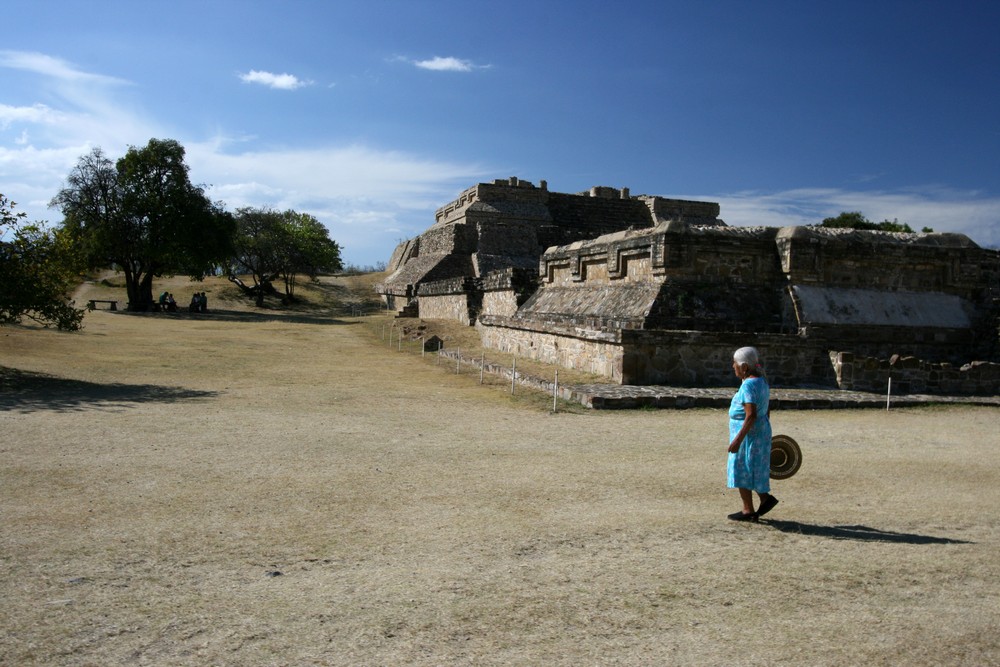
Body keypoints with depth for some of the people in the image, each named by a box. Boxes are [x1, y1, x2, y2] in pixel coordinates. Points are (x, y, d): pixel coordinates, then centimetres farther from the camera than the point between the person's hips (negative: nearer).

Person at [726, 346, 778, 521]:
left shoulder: (749, 385, -21)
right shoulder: (761, 381, 10)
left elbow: (751, 416, -26)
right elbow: (766, 411, 16)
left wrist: (738, 439, -25)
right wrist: (765, 435, 23)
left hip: (749, 434, -10)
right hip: (761, 432, 10)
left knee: (742, 471, 2)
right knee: (749, 470, 20)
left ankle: (748, 510, 10)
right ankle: (766, 498, 20)